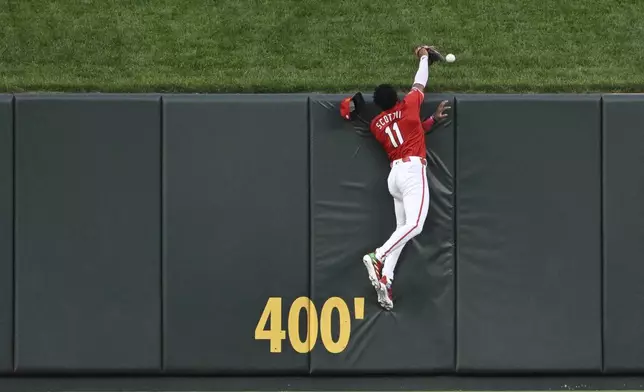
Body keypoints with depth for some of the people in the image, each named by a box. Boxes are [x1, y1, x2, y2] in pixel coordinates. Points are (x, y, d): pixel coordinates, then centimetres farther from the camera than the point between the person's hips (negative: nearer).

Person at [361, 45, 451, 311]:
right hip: (413, 169, -7)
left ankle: (385, 280, -6)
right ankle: (377, 257, -32)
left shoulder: (376, 124, 14)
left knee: (402, 228, 8)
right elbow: (419, 85, 19)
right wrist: (424, 57, 34)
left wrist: (433, 118, 27)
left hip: (394, 174, 7)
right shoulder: (407, 106, 1)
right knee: (414, 225, -17)